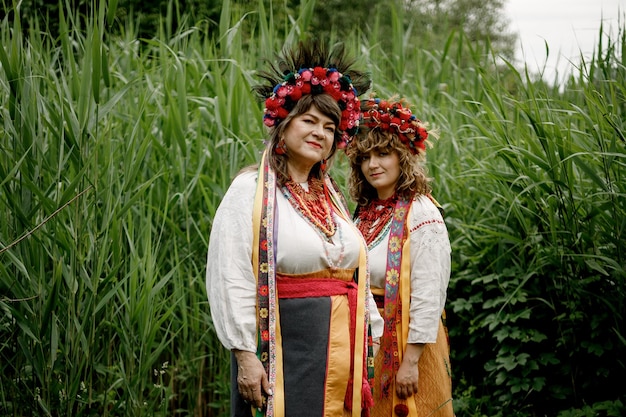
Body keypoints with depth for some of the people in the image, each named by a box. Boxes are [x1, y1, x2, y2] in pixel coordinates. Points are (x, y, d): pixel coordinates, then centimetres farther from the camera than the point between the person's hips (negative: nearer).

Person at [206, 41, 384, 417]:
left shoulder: (332, 196, 14)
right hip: (285, 350, -6)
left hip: (343, 352, 7)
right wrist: (245, 354, -18)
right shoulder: (251, 190, -7)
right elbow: (231, 280, -13)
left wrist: (375, 340, 14)